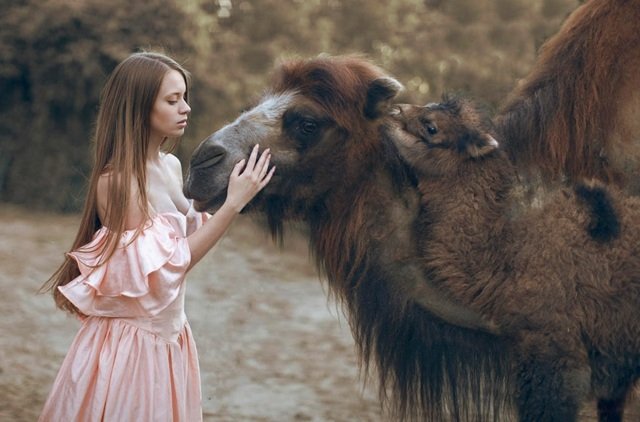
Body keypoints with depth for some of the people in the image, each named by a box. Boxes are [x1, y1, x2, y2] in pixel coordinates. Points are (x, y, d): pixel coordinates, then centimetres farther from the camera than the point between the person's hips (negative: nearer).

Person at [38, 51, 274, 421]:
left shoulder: (171, 167, 3)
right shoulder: (116, 180, -19)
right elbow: (168, 267, -20)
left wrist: (228, 194, -2)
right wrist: (233, 204, -23)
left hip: (169, 333, 7)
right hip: (131, 338, -7)